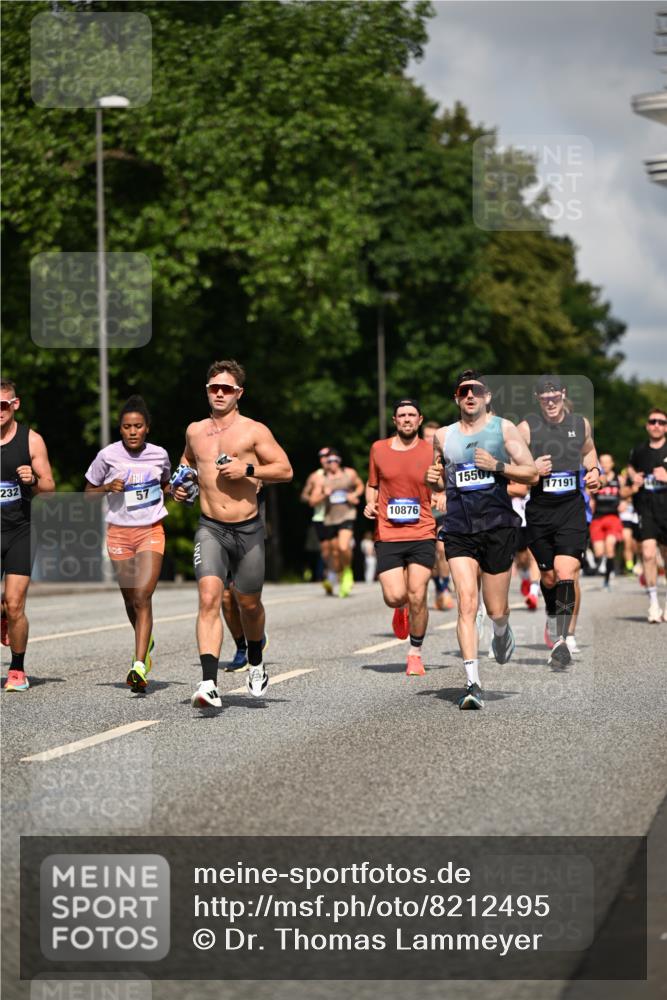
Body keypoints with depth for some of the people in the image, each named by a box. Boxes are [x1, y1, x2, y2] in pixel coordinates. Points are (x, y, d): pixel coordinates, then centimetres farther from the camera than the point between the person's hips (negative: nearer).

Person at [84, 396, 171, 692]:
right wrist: (108, 487, -14)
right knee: (130, 599, 10)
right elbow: (88, 493, 5)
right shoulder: (107, 456, -4)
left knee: (143, 596, -16)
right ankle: (146, 644, 41)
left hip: (151, 531, -1)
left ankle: (139, 666, -22)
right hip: (119, 532, 1)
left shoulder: (159, 455, 1)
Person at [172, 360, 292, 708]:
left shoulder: (254, 431, -2)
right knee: (209, 598, -19)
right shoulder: (195, 431, 10)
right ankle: (209, 683, -28)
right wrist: (181, 482, 10)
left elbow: (285, 470, -4)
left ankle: (256, 663, 44)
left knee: (249, 603, 13)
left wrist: (247, 469, -16)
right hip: (210, 528, 1)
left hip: (248, 529, -1)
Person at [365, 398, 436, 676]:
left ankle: (415, 654, 10)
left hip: (422, 534, -1)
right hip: (387, 535, 1)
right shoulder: (379, 449, 7)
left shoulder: (431, 452, 3)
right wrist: (370, 504, 2)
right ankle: (401, 610, 29)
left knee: (417, 596, -8)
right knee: (394, 597, -10)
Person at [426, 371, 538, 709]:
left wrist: (497, 466, -14)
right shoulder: (443, 436, 12)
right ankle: (473, 683, -17)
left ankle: (502, 632, 43)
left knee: (495, 608, 5)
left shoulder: (503, 428, 4)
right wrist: (432, 479, 3)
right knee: (466, 603, -14)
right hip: (458, 530, 1)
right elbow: (439, 479, 26)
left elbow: (531, 473, 1)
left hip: (498, 526, -1)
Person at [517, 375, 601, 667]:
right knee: (548, 576, 11)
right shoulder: (526, 428, -6)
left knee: (566, 574, -15)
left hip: (572, 509, 0)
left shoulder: (580, 423, 3)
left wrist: (593, 470, 5)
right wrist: (532, 470, -21)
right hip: (539, 511, 0)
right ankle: (552, 619, 41)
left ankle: (561, 640, -14)